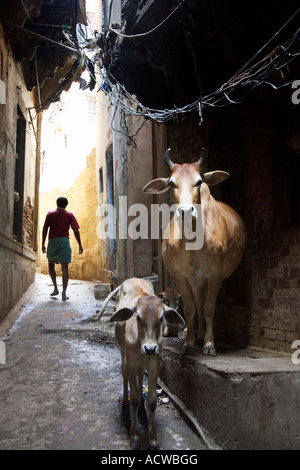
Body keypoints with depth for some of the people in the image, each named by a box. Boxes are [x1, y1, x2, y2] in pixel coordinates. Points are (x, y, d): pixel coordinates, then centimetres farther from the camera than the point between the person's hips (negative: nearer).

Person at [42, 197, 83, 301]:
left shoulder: (50, 214, 7)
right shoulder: (69, 215, 6)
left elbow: (45, 229, 1)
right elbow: (76, 230, 0)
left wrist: (43, 244, 6)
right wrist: (80, 245, 4)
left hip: (52, 241, 1)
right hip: (64, 241, 0)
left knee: (51, 265, 20)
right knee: (65, 268, 1)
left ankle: (56, 288, 12)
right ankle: (64, 293, -5)